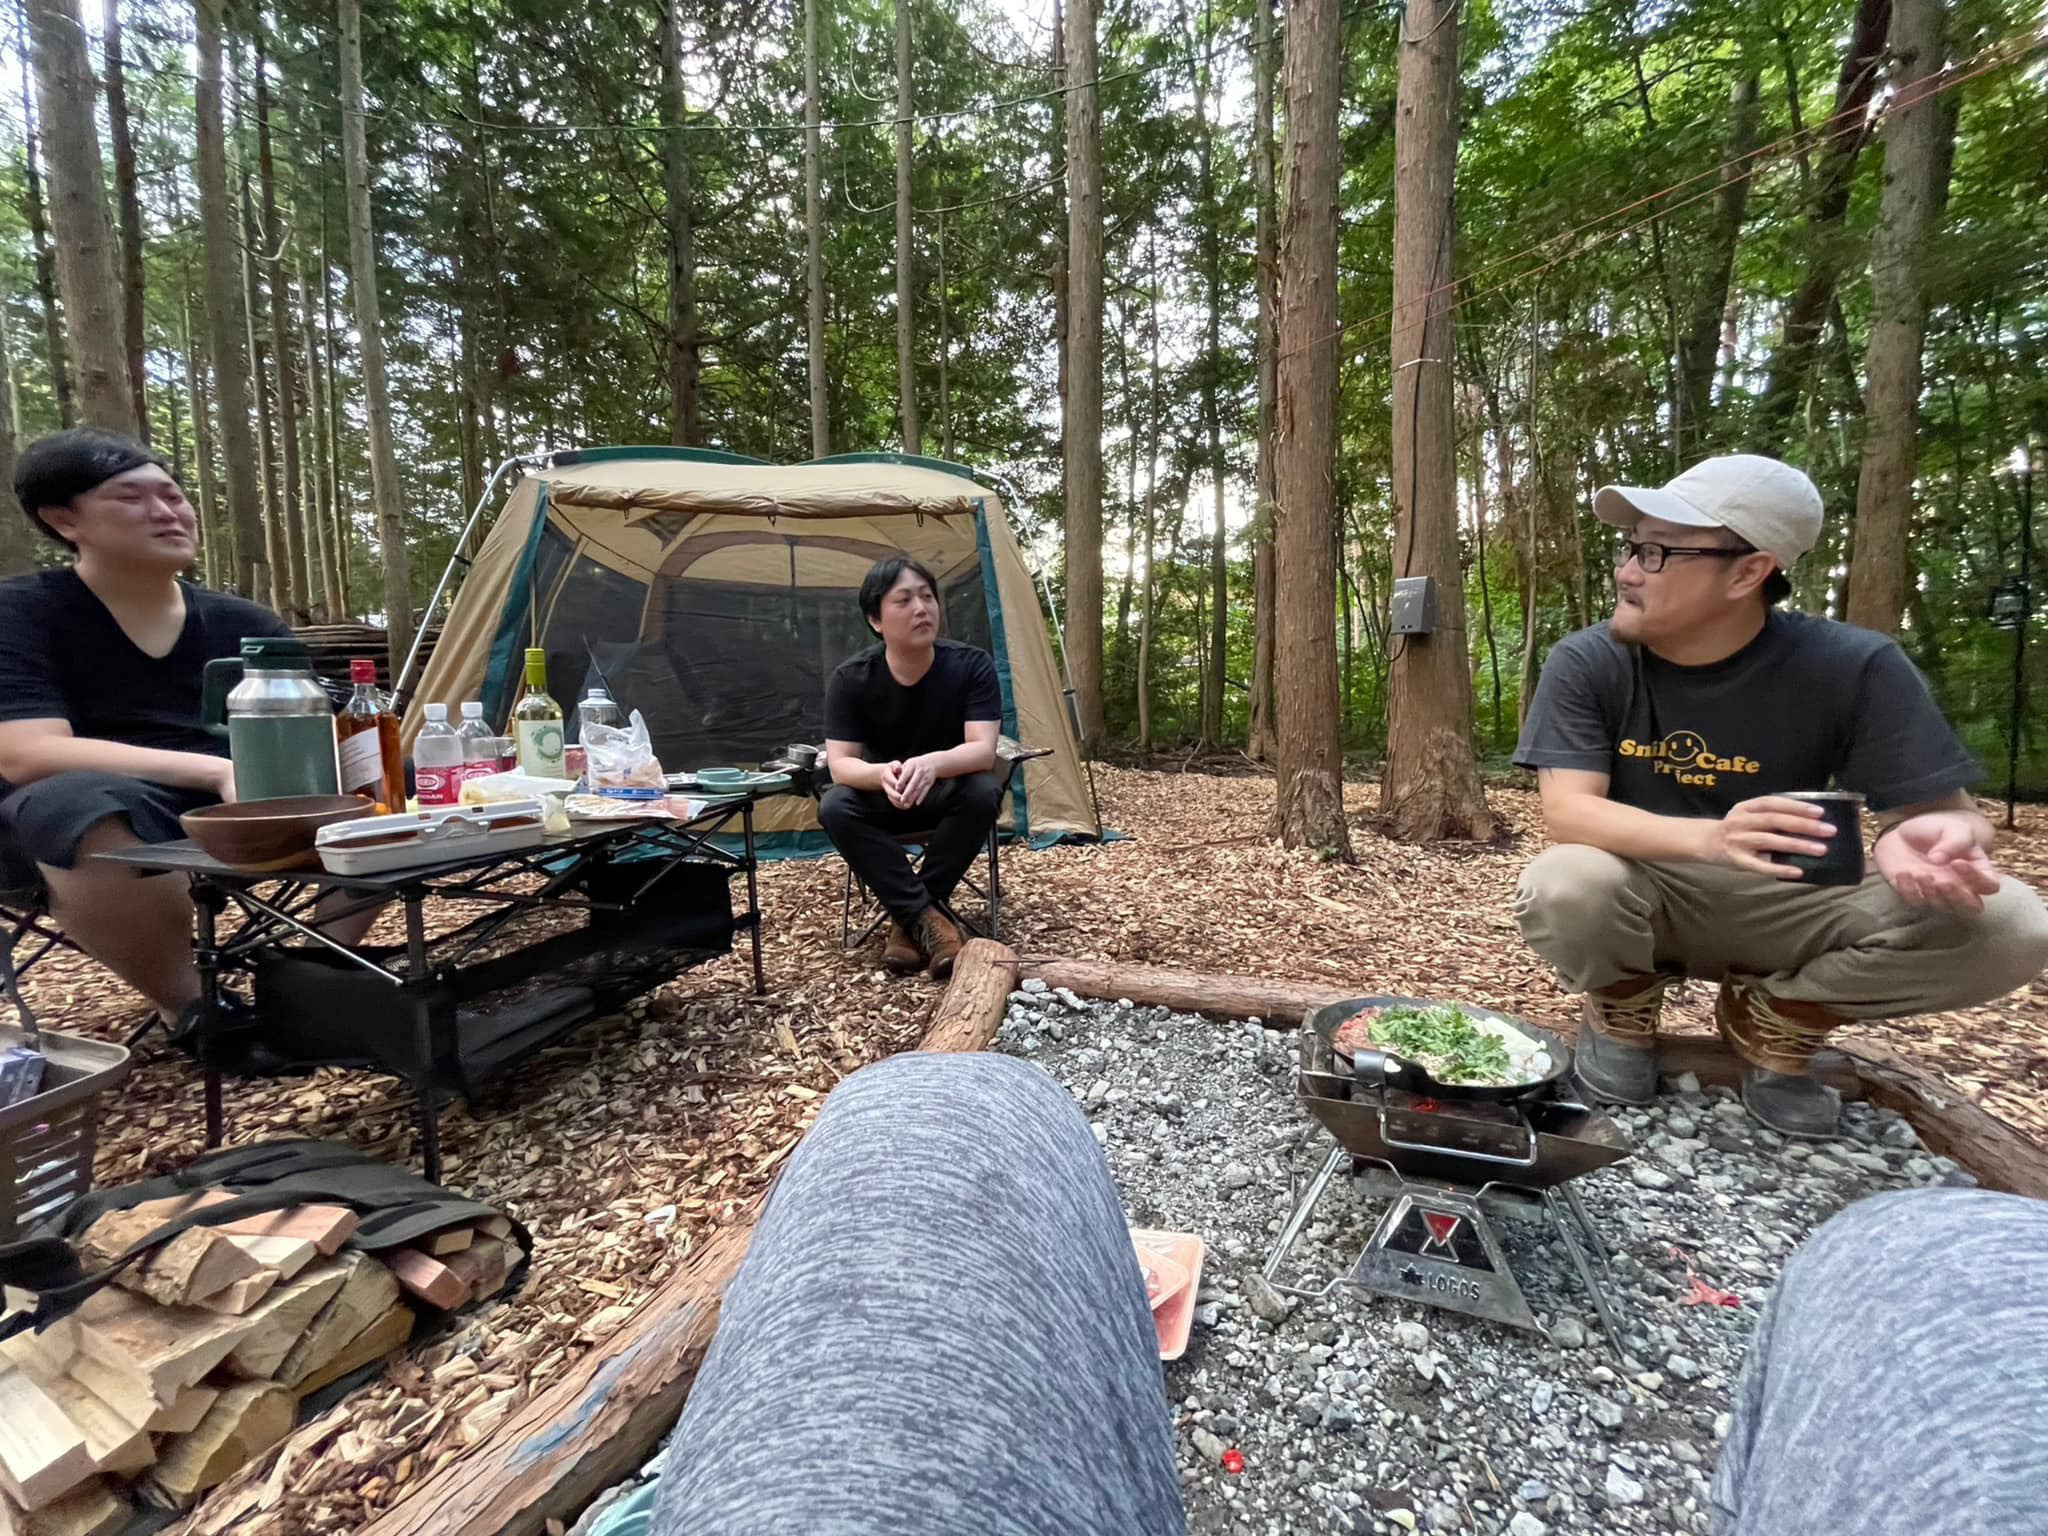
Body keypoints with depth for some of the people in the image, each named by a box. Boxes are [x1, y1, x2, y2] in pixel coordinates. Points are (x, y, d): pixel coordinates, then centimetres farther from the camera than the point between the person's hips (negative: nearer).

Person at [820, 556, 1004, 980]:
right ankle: (925, 917, -28)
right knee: (835, 807, -30)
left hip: (950, 794, 0)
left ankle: (908, 918, -22)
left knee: (983, 791, -34)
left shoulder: (972, 665, -20)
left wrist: (931, 764, -50)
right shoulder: (850, 679, -17)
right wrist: (882, 774, -45)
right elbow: (840, 764, -21)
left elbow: (983, 750, -28)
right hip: (884, 798, 1)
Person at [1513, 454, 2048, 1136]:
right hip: (1640, 898, -1)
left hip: (1780, 906, 2)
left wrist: (1939, 839, -36)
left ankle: (1776, 1017, 7)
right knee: (1563, 889, -35)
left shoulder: (1850, 668, -12)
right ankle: (1623, 1010, 2)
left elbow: (1940, 807, -10)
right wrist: (1709, 838, -42)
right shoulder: (1586, 663, -15)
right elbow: (1567, 811, -23)